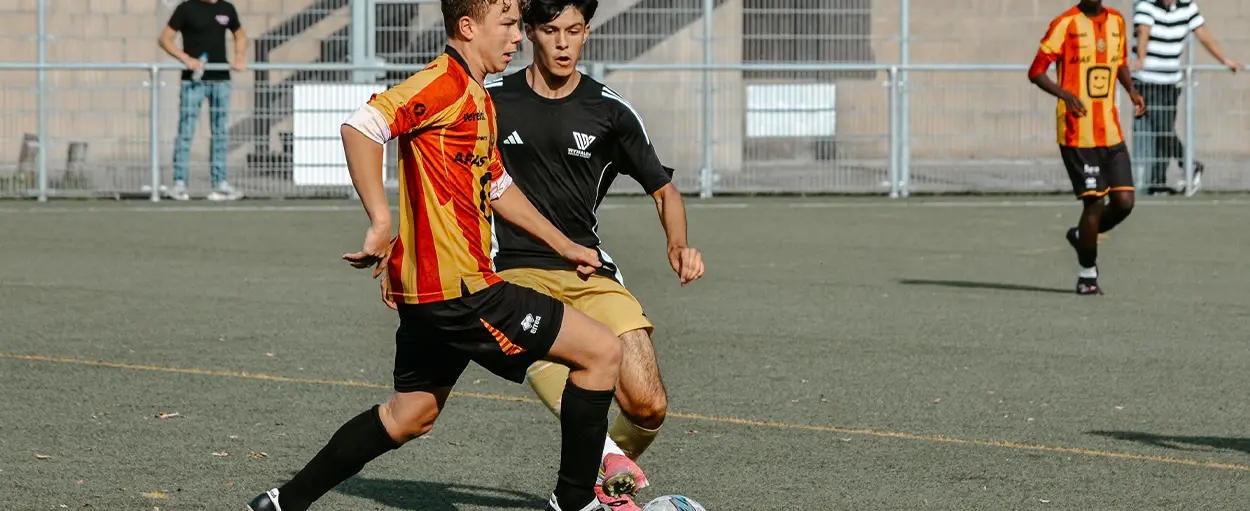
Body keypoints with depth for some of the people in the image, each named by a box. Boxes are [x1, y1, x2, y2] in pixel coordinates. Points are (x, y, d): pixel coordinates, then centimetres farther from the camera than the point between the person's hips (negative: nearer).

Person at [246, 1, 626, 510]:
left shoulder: (479, 100, 19)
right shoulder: (443, 84, -13)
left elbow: (497, 186, 31)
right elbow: (361, 126, -26)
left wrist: (563, 244, 32)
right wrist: (381, 222, -29)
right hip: (459, 290, -10)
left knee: (411, 414, 19)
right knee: (601, 350, -6)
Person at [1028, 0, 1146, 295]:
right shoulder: (1066, 24, -7)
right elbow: (1036, 72, -8)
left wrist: (1131, 91, 9)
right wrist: (1064, 94, -25)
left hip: (1111, 134, 5)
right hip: (1077, 134, -5)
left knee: (1124, 202, -3)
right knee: (1094, 202, -6)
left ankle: (1082, 236, 27)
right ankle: (1087, 275, 12)